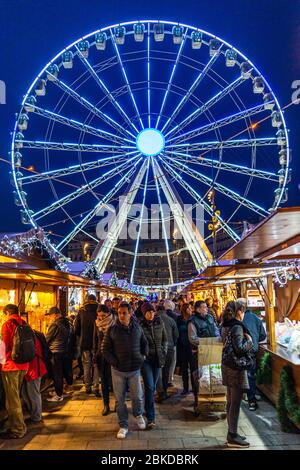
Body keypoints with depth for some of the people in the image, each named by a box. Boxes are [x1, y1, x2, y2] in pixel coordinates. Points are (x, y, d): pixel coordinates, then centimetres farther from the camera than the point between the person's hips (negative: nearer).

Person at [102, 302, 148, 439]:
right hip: (118, 370, -1)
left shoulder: (137, 328, 1)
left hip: (135, 369, 1)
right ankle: (123, 425, 25)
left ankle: (138, 415, 40)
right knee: (119, 399, 8)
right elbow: (105, 349, -2)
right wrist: (114, 362, -7)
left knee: (137, 397, 9)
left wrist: (143, 357, 7)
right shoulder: (112, 330, -6)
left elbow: (144, 344, 16)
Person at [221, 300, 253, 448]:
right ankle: (233, 437, 8)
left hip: (227, 366, 9)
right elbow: (240, 349, -24)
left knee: (230, 402, 17)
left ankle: (231, 433, 27)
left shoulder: (225, 326, 8)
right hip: (236, 368, -9)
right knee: (236, 403, 0)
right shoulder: (237, 327, -18)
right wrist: (249, 340, -9)